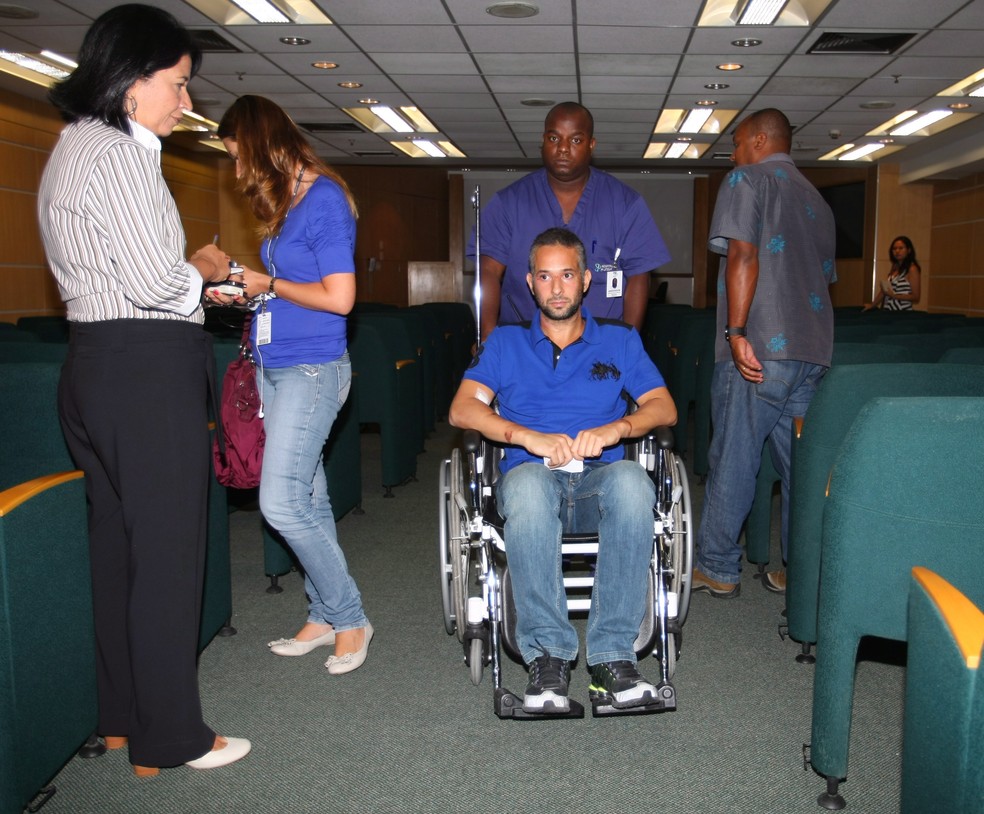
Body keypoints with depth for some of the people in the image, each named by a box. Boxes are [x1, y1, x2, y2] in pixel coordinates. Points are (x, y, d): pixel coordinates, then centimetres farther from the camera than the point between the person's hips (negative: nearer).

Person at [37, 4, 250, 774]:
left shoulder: (73, 149, 19)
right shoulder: (119, 153, -13)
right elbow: (154, 283, -19)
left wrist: (188, 273, 14)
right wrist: (204, 269, 0)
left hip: (97, 365, 10)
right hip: (146, 371, -10)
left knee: (120, 545, 16)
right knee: (168, 552, -2)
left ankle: (122, 717, 29)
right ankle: (170, 738, 10)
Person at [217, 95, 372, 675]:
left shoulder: (324, 199, -13)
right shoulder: (284, 200, 15)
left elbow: (339, 297, -20)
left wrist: (269, 284, -9)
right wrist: (245, 288, 8)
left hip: (311, 368, -9)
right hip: (275, 366, 9)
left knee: (282, 501, -11)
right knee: (306, 497, 12)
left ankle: (350, 619, 4)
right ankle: (325, 616, 23)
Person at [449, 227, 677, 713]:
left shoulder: (619, 341, 19)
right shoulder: (506, 343, 17)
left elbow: (665, 408, 7)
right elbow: (462, 409, 2)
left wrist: (615, 428, -14)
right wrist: (528, 437, -15)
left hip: (599, 478, 1)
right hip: (532, 476, 0)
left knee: (630, 480, -36)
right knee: (528, 482, -38)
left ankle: (613, 655, -31)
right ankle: (546, 656, -32)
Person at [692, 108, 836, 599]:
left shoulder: (748, 179, 1)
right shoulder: (816, 200, 24)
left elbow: (743, 254, -14)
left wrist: (736, 331, -19)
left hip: (758, 348, -7)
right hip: (813, 350, 7)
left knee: (733, 459, 0)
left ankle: (716, 569, 8)